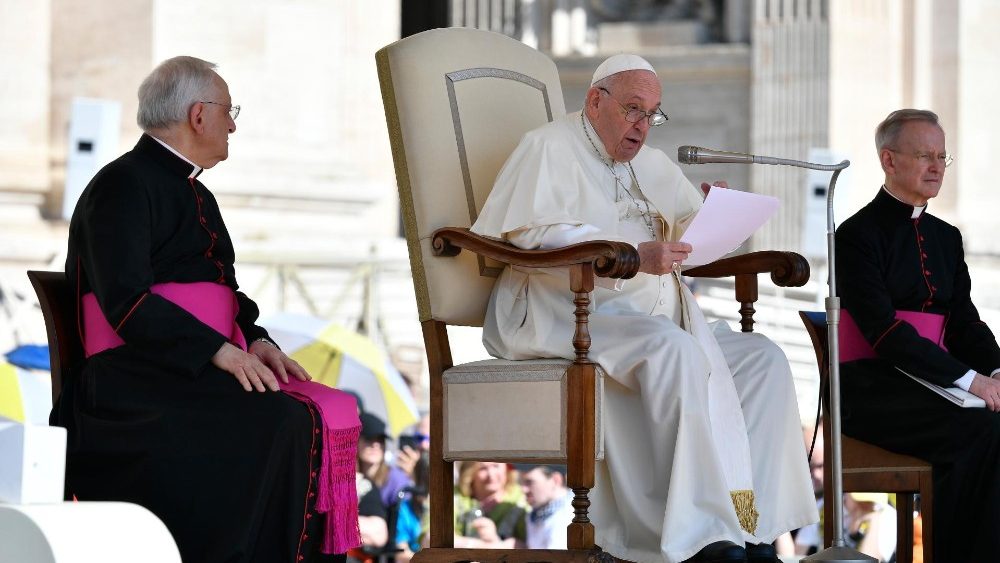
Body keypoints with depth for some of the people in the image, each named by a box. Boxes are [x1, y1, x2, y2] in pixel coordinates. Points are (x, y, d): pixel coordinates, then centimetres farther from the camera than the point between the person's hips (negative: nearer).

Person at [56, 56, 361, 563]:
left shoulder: (195, 195, 24)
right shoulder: (121, 186, -5)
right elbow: (126, 302, -15)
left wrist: (256, 342, 4)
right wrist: (220, 350, -21)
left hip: (203, 370, 8)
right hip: (141, 380, -8)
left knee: (334, 411, -15)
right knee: (283, 421, -29)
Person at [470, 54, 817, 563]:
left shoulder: (650, 163, 25)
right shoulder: (549, 149, 0)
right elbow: (534, 235, -15)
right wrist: (632, 257, -24)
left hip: (653, 316, 8)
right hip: (566, 318, -8)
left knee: (763, 359, -9)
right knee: (674, 350, -34)